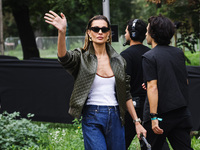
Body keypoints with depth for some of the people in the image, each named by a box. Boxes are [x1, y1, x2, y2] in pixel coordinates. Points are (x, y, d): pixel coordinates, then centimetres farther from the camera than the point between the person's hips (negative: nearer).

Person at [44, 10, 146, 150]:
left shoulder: (118, 60, 11)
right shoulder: (82, 57, 0)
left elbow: (126, 95, 15)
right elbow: (64, 58, -24)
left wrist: (137, 122, 11)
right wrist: (62, 32, -41)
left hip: (115, 117, 4)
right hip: (92, 119, -4)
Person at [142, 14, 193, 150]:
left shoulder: (149, 57, -10)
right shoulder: (179, 53, 9)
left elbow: (153, 87, -17)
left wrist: (153, 117, -20)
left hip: (162, 113, -5)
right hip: (182, 112, 5)